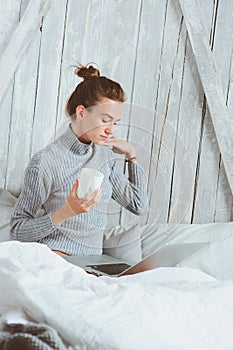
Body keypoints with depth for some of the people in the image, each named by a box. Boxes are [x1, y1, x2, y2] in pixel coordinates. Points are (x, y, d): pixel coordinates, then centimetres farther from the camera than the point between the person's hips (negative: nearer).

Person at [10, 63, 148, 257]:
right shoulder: (46, 161, -9)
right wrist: (66, 213, -20)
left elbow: (138, 205, 19)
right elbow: (17, 230, -7)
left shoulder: (104, 155, 12)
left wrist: (131, 154, 16)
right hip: (56, 254, -6)